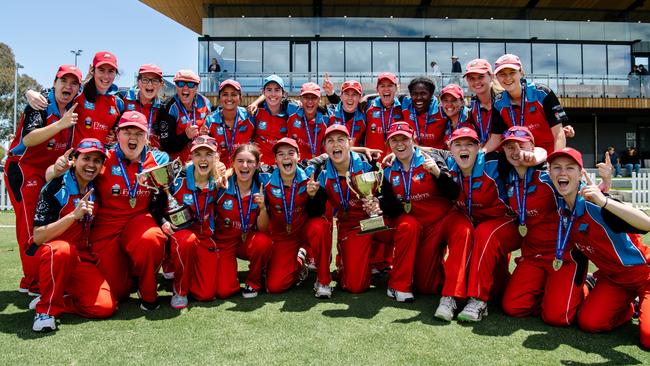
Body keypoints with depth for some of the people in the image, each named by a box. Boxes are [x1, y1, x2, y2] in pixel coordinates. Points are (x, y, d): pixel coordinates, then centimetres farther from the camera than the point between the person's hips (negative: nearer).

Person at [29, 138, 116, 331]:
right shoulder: (55, 188, -9)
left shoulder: (95, 191, 6)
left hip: (82, 260, 4)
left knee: (105, 306, -19)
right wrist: (74, 215, -26)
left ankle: (58, 300, 5)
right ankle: (46, 308, -18)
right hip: (50, 255, -4)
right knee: (62, 249, -41)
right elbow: (38, 237, -16)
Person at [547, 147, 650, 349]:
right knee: (588, 323, -11)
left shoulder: (594, 202, -27)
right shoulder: (563, 210, -6)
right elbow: (569, 247, 11)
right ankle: (627, 308, 17)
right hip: (612, 278, 6)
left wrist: (604, 201, -49)